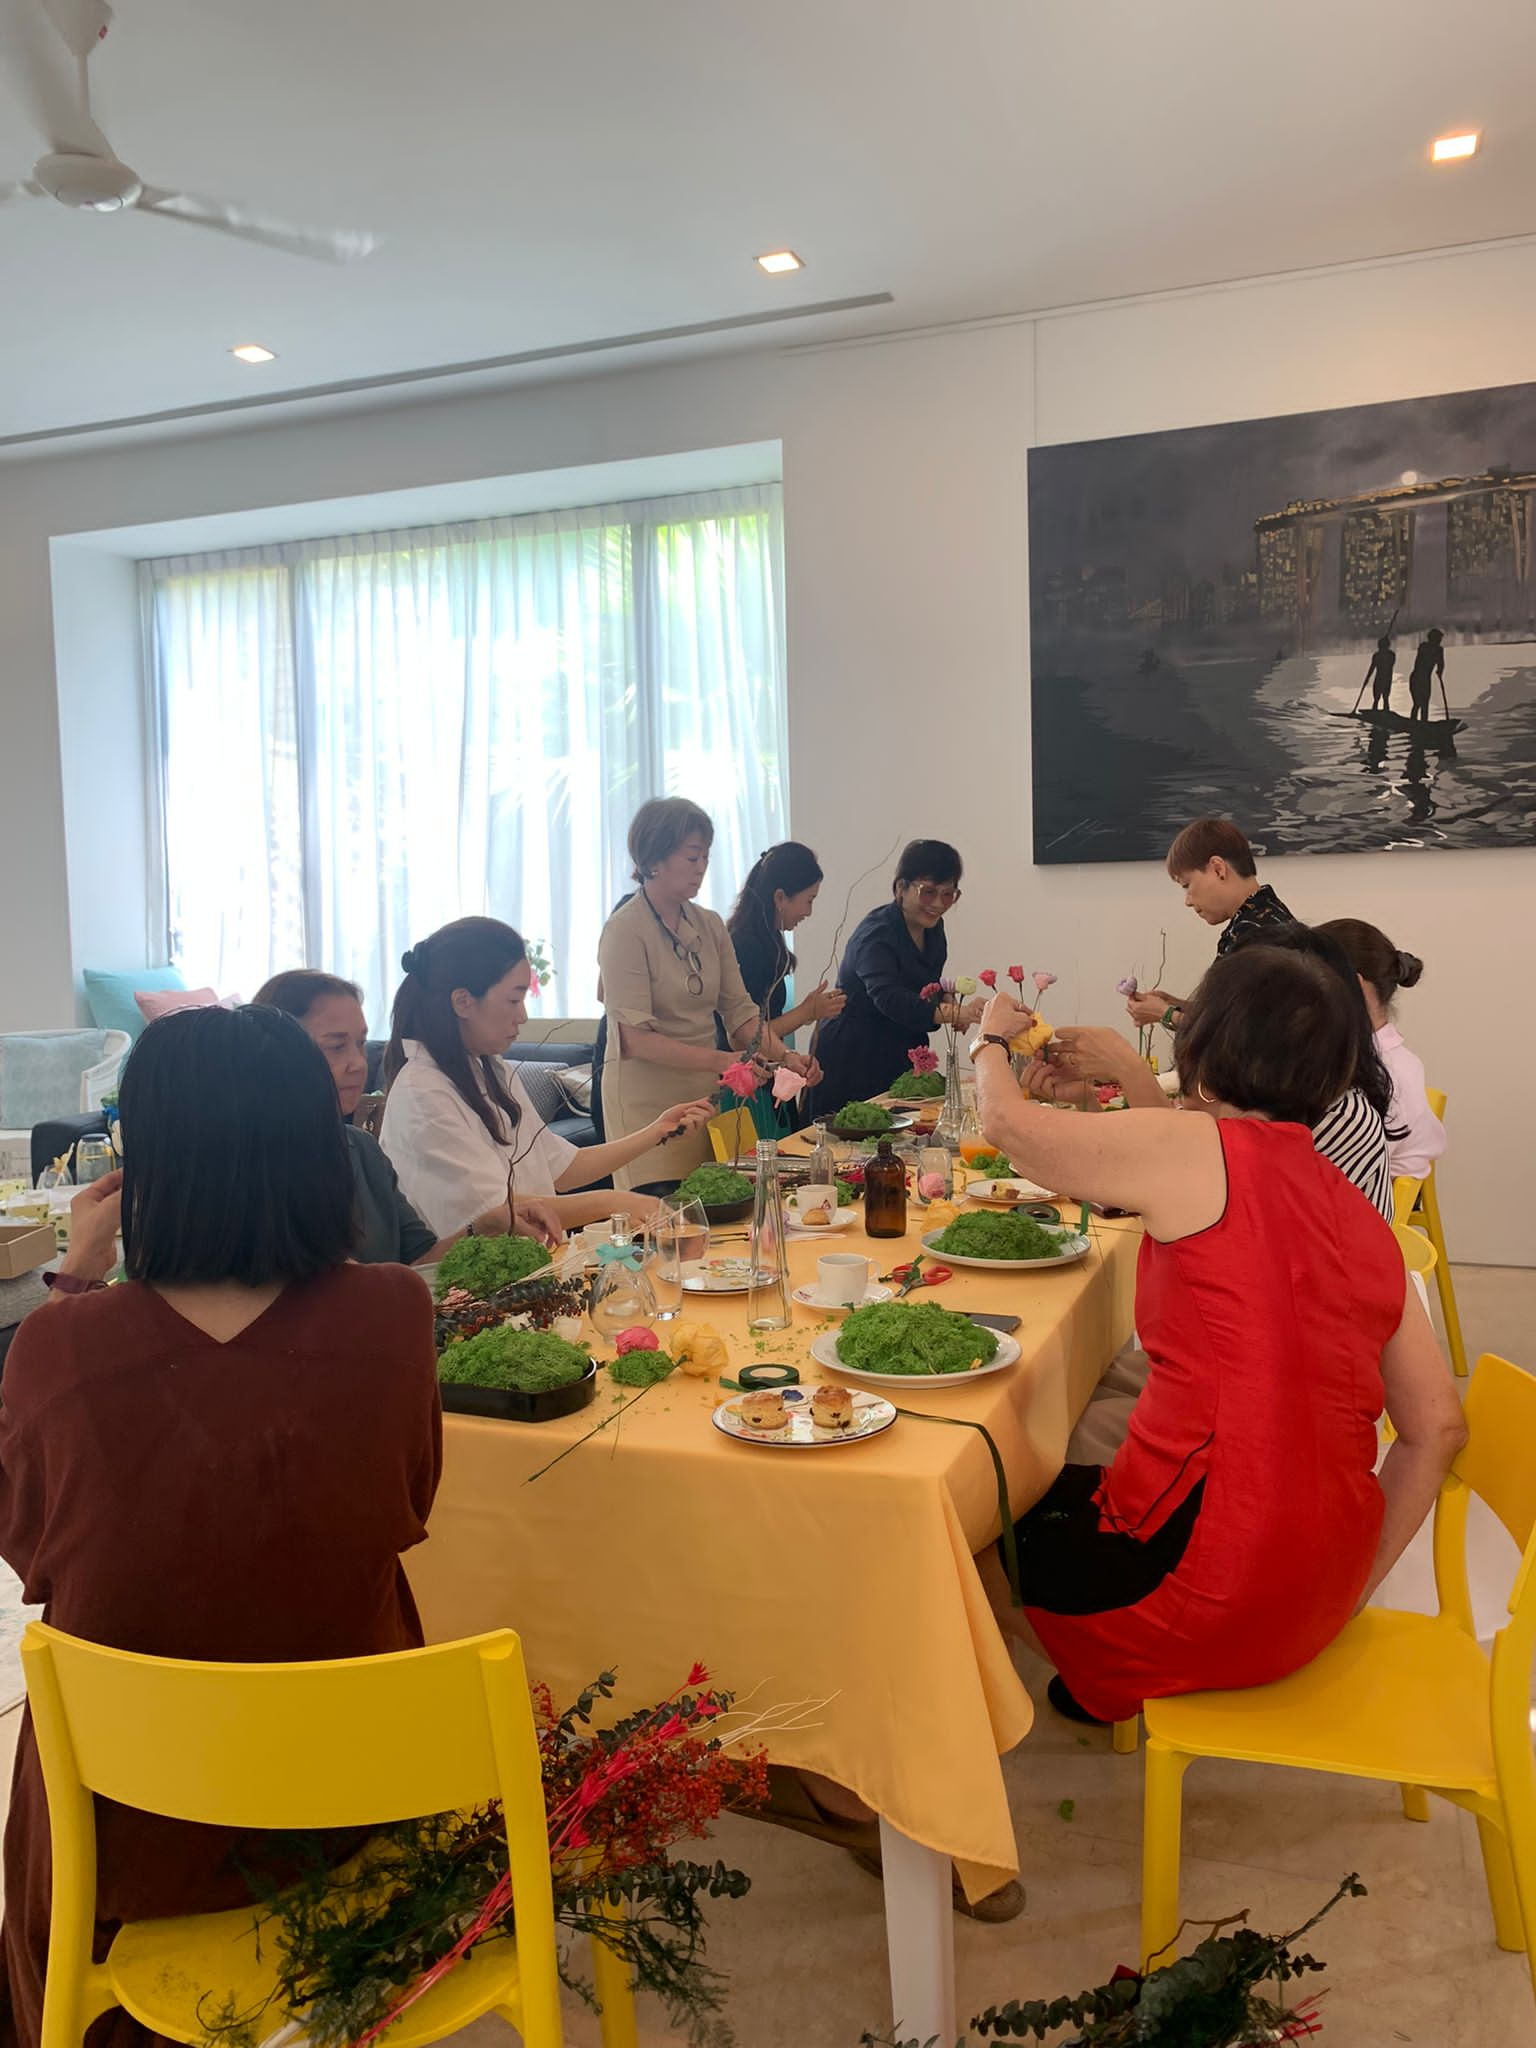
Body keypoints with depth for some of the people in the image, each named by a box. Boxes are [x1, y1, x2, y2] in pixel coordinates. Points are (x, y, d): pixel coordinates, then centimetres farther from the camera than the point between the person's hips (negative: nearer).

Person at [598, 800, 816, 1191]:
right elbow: (637, 1038, -18)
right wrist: (721, 1060, -26)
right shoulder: (625, 930, -12)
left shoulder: (710, 926, 9)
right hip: (648, 1103, -6)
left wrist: (785, 1055, -10)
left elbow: (740, 1010, 8)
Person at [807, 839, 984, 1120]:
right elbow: (888, 997, -38)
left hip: (902, 1063, 8)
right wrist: (954, 1013, -50)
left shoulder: (933, 928, 4)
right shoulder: (876, 935, -21)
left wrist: (947, 1000, -3)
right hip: (853, 1067, -7)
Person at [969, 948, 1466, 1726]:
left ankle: (1111, 1685, 21)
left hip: (1200, 1585, -7)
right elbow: (1434, 1427, 5)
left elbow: (1008, 1124, -2)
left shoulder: (1194, 1153, -14)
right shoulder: (1365, 1220, 5)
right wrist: (1348, 1590, 12)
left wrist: (990, 1038, 20)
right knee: (1058, 1485, 28)